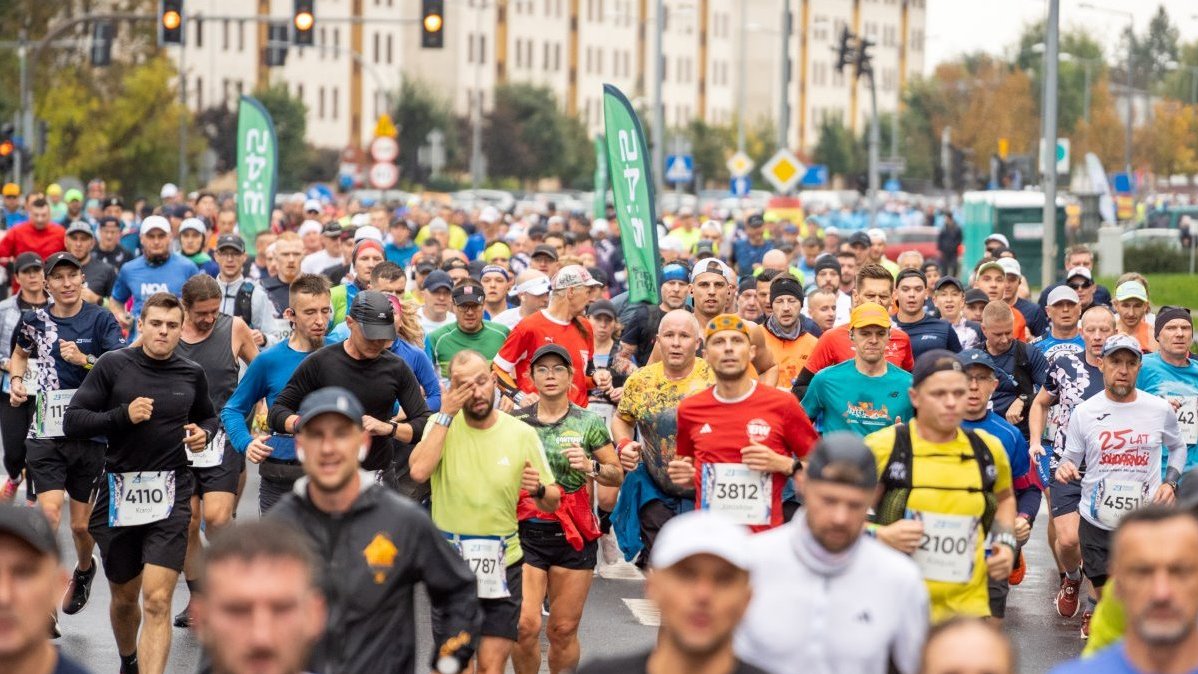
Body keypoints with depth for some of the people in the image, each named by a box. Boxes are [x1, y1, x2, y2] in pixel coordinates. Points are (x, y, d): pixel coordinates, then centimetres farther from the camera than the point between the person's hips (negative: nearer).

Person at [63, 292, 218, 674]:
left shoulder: (191, 374, 4)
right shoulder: (114, 365, -4)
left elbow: (208, 417, 24)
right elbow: (72, 422, -6)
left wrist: (203, 433, 1)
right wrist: (122, 416, -19)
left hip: (170, 496, 0)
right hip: (118, 495, 0)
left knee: (157, 602, -14)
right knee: (124, 598, 18)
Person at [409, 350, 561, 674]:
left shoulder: (522, 434, -2)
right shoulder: (442, 424, -3)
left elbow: (552, 503, 5)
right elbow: (419, 471, -23)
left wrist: (539, 490, -19)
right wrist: (446, 414, -18)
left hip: (502, 565, 0)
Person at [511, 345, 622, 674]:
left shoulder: (589, 422, 2)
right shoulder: (516, 422, 4)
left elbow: (618, 475, 4)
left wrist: (591, 467, -14)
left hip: (574, 535, 0)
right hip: (526, 532, 0)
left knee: (564, 630, 2)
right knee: (525, 625, -11)